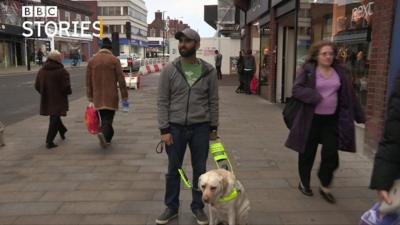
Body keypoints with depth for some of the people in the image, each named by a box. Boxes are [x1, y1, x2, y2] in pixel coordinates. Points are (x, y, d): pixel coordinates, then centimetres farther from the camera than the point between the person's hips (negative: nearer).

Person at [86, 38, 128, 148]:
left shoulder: (92, 60, 5)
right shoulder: (114, 60, -6)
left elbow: (88, 80, 8)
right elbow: (121, 79, -7)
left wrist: (90, 96, 15)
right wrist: (124, 95, -3)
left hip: (98, 96, 4)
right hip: (110, 95, -4)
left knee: (104, 117, 15)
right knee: (108, 117, 0)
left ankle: (108, 137, 21)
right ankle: (104, 133, -23)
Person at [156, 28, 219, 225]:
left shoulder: (209, 71, 0)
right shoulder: (169, 70, -3)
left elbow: (213, 101, 5)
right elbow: (162, 102, -3)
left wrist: (213, 128, 4)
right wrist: (164, 130, -8)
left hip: (200, 127, 1)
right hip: (176, 127, 0)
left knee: (200, 169, 11)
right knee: (173, 169, 11)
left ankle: (198, 207, 30)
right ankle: (171, 207, 29)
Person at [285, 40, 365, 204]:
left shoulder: (340, 72, 7)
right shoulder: (307, 70, -5)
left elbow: (349, 96, 11)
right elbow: (296, 90, -13)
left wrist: (359, 116, 12)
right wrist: (315, 96, -25)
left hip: (332, 119, 3)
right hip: (311, 119, -3)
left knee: (331, 154, 1)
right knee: (307, 153, 9)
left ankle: (325, 187, 21)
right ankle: (304, 183, 30)